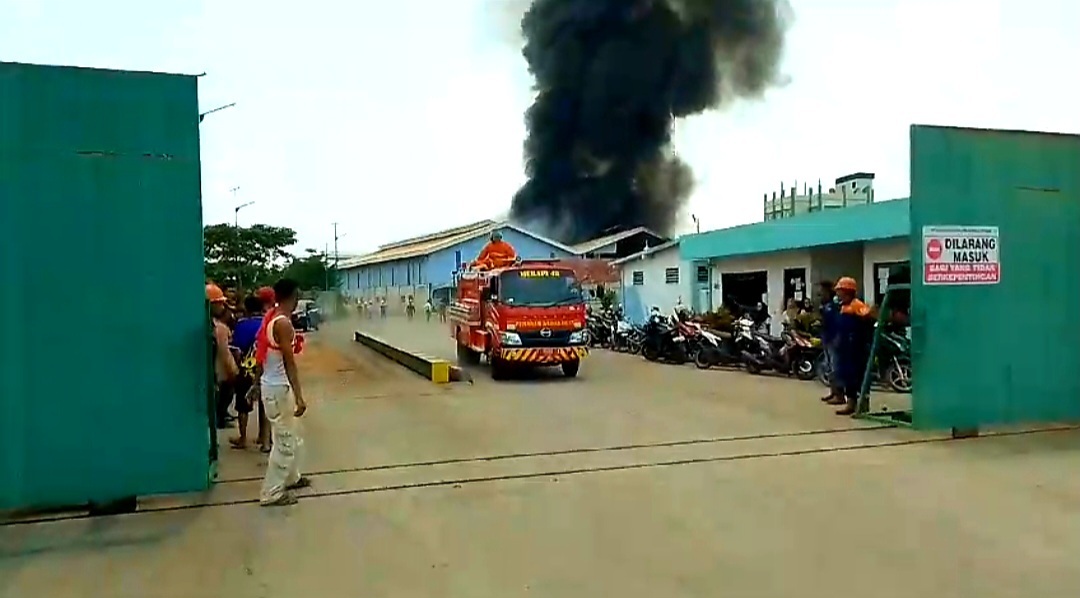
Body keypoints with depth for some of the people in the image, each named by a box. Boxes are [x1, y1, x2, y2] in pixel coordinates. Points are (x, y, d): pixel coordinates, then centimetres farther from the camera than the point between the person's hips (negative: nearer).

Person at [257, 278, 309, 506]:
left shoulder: (273, 318, 7)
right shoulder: (283, 323, -21)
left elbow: (261, 354, 13)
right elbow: (289, 363, -23)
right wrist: (299, 396, -21)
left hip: (272, 384, 10)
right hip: (278, 388, -10)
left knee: (294, 436, 22)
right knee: (285, 441, 0)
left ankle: (291, 478, 38)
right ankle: (271, 493, 9)